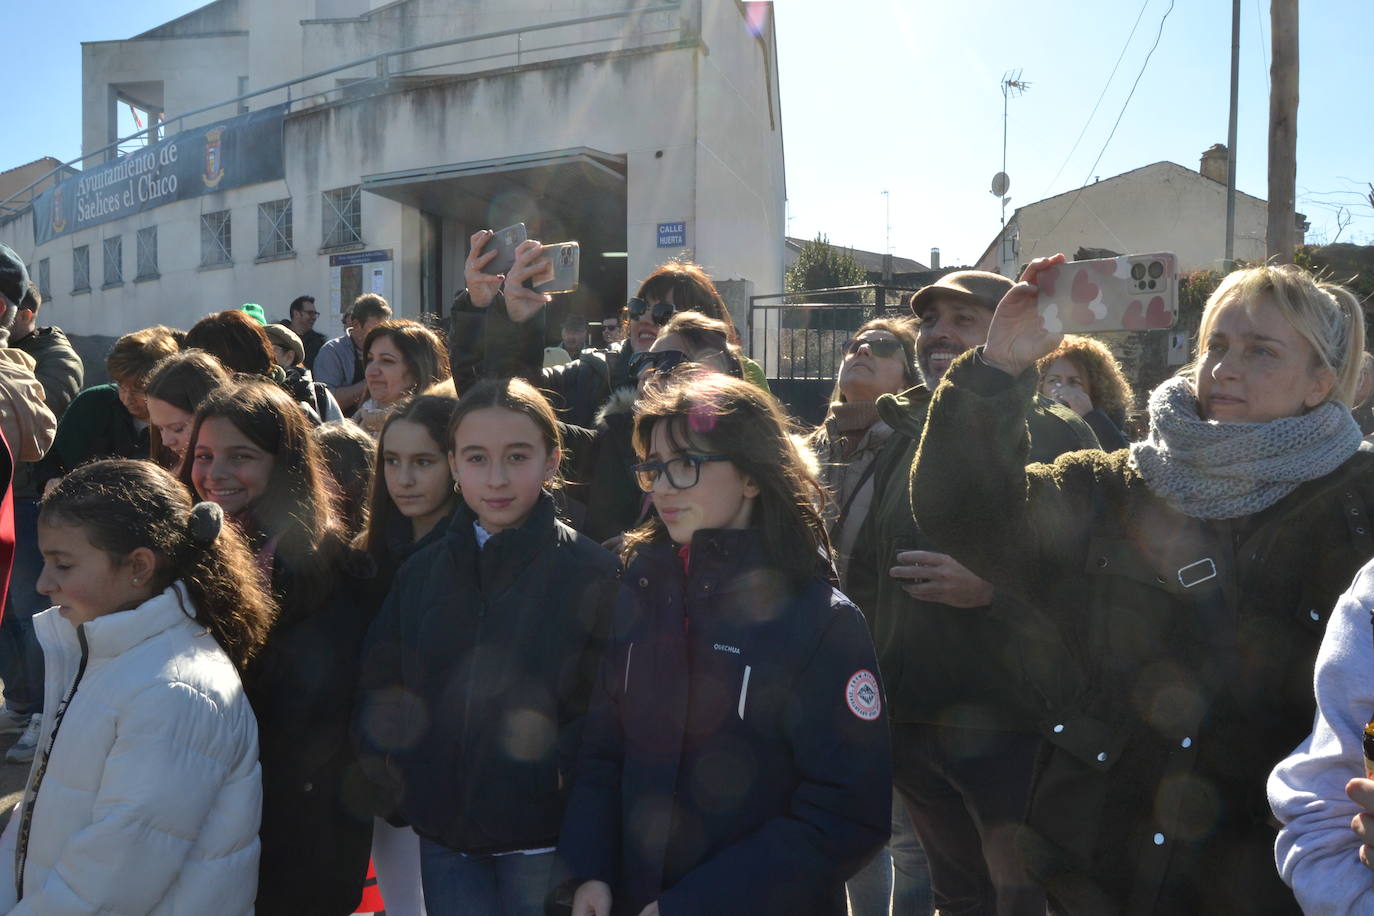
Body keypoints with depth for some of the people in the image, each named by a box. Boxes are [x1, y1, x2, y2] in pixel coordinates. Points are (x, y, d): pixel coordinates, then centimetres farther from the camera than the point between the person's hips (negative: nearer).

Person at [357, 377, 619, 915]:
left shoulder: (592, 572, -9)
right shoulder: (422, 571, 5)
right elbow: (379, 684, 11)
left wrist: (560, 769, -21)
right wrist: (390, 769, -2)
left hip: (544, 837, -3)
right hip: (444, 837, 4)